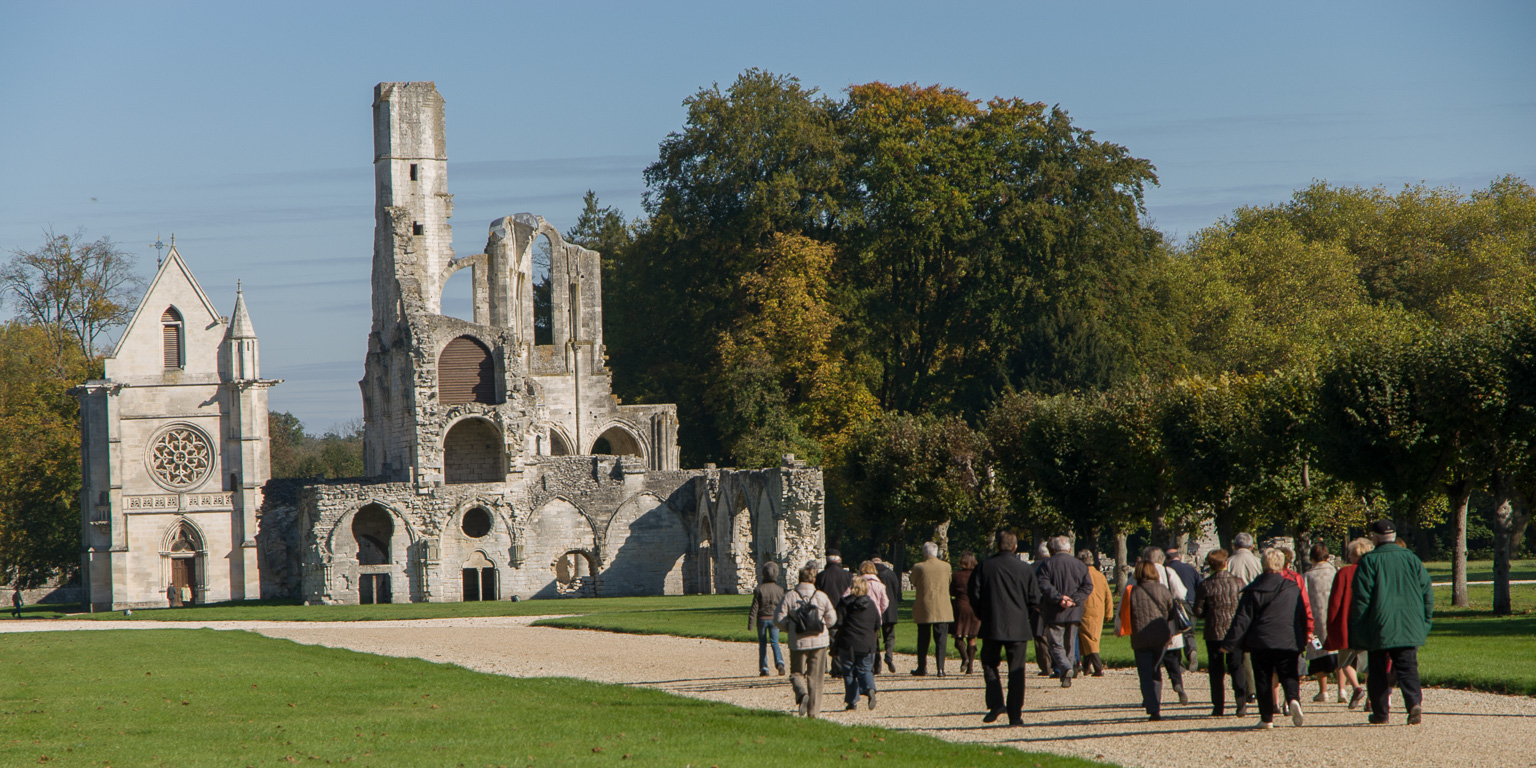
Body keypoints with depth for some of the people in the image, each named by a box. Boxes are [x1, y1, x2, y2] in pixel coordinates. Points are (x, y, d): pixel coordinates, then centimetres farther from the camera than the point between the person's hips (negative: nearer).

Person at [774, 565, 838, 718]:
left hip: (798, 642, -1)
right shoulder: (821, 596, -1)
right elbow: (831, 619, 3)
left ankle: (802, 693, -17)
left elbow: (778, 619, -4)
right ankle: (813, 711, 8)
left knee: (796, 673, 14)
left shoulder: (789, 596, -3)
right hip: (819, 642, 1)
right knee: (815, 677, 9)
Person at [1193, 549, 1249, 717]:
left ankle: (1218, 707, 6)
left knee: (1216, 671, 7)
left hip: (1214, 632, -1)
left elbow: (1198, 611, -4)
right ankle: (1241, 705, -4)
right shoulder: (1238, 583, -4)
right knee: (1237, 669, 6)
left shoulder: (1205, 585, -8)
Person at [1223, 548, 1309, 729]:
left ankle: (1266, 718, 5)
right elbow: (1303, 616, 11)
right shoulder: (1293, 589, 3)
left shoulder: (1254, 590, -4)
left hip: (1260, 642, -1)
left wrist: (1229, 644, 1)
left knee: (1263, 679, 7)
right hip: (1289, 642, 1)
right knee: (1289, 676, 8)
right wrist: (1302, 640, 23)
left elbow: (1242, 619, -4)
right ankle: (1293, 699, -22)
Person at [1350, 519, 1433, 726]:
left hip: (1379, 629, -3)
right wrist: (1425, 622, 17)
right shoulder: (1411, 559, 6)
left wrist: (1357, 631, -2)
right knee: (1408, 668, 1)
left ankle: (1379, 713, 13)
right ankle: (1414, 703, -21)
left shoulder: (1369, 561, -6)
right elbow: (1427, 593, 8)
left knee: (1377, 671, 9)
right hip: (1409, 628, 3)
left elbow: (1361, 598, -8)